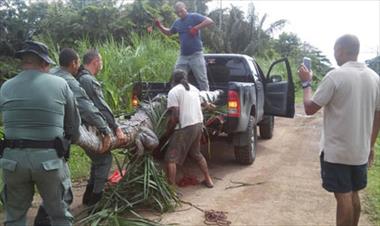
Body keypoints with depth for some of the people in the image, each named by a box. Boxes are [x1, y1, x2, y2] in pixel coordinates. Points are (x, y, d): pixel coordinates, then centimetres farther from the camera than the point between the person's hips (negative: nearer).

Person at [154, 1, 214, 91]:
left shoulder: (194, 16, -6)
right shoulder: (177, 23, 12)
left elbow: (210, 21, -17)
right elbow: (169, 32, 28)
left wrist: (196, 28, -22)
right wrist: (159, 26, 12)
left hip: (196, 55, -6)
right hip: (183, 56, 6)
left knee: (202, 80, -2)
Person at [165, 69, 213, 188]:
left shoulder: (174, 92, -8)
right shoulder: (194, 89, 14)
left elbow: (175, 116, -15)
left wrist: (168, 130, -2)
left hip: (185, 127, -8)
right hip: (199, 124, 8)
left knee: (171, 158, -1)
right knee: (196, 154, 26)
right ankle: (208, 180, 32)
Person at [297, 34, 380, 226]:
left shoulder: (336, 76, -16)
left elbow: (310, 108, -14)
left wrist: (306, 83, 1)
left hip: (337, 150, -6)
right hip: (360, 150, 6)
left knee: (343, 196, 2)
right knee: (353, 194, 19)